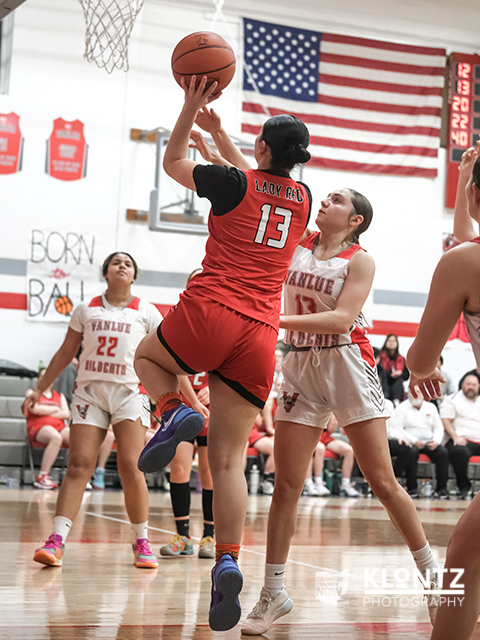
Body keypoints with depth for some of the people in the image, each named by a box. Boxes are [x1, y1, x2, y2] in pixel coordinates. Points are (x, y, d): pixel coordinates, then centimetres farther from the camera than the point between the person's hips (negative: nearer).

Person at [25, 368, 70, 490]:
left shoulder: (59, 396, 27)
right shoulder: (32, 392, 17)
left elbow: (66, 414, 9)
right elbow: (35, 409, -5)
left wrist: (45, 412, 0)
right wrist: (55, 409, 4)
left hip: (59, 427, 4)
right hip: (38, 427, -4)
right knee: (56, 437, -41)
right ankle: (42, 477, -41)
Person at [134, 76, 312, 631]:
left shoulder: (232, 184, 0)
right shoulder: (302, 200, 15)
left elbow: (173, 161, 17)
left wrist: (191, 106, 22)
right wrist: (217, 130, 43)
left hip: (210, 314, -4)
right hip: (260, 336, 4)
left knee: (147, 356, 28)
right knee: (227, 460, 3)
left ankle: (173, 411, -3)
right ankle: (228, 564, -13)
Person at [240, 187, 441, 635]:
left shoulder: (360, 260, -3)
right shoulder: (296, 243, 9)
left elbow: (341, 319, -16)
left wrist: (279, 319, -24)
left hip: (348, 366, -3)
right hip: (300, 367, 3)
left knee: (382, 482, -1)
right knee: (285, 486, 0)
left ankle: (432, 571, 15)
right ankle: (273, 593, 9)